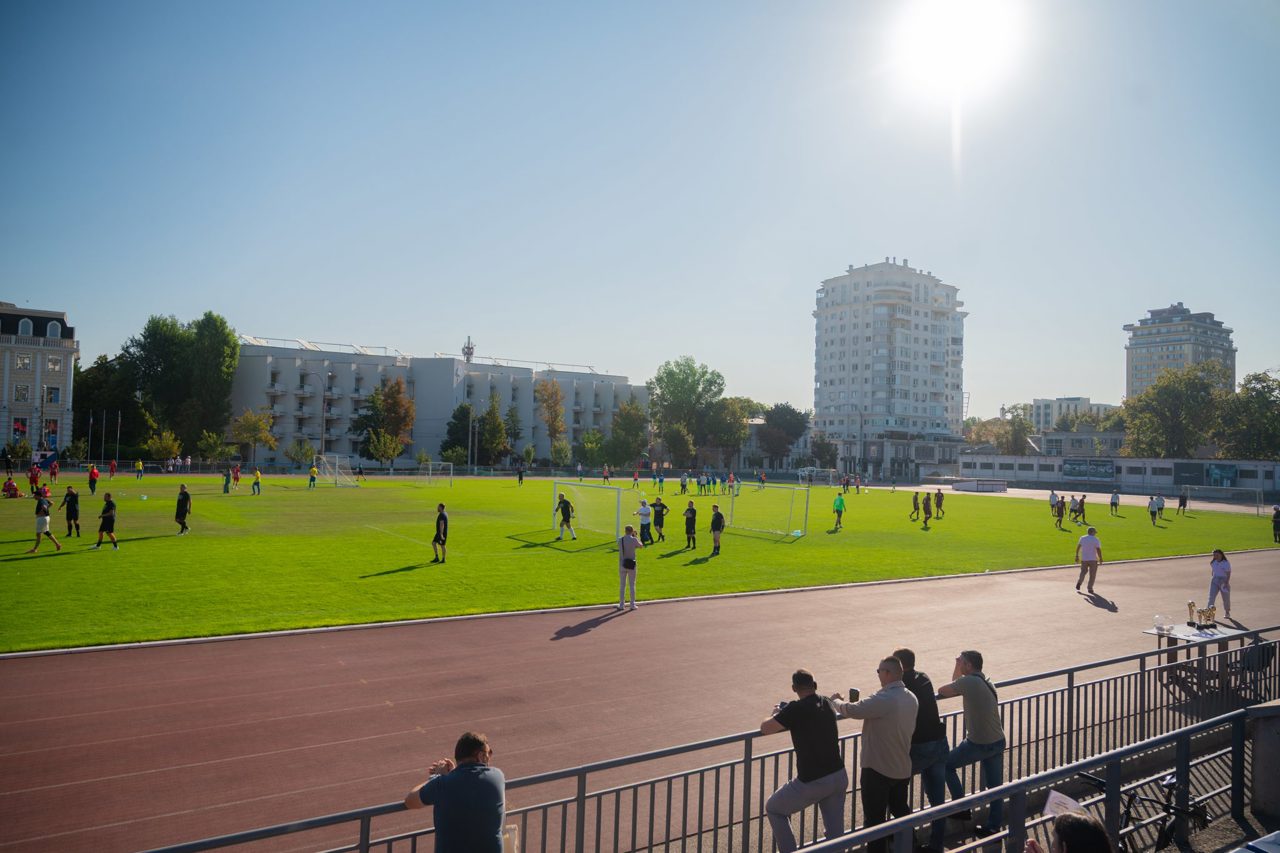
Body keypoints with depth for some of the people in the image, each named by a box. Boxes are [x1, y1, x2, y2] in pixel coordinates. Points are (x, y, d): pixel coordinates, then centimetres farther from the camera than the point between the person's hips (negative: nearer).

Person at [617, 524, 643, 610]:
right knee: (632, 584, 7)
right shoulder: (634, 540, -11)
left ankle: (621, 604, 10)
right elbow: (641, 546, 7)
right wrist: (635, 536, 14)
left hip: (622, 564, 2)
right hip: (631, 564, -2)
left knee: (622, 585, 9)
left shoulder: (620, 540, -2)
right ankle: (632, 604, 9)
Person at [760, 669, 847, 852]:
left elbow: (765, 728, -12)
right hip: (839, 776, 6)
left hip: (813, 781, -6)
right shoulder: (827, 704, 6)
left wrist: (776, 715, 7)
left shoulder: (796, 709, -14)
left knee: (774, 809, 16)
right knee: (835, 832, 17)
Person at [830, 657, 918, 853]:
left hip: (878, 770, -8)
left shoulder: (883, 699, -26)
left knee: (875, 818, 3)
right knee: (901, 810, 26)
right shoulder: (911, 698, 2)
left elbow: (851, 710, -22)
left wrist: (836, 701, -2)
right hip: (903, 768, 8)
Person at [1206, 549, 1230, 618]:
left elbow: (1228, 574, -12)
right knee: (1211, 597, -8)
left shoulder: (1226, 563, -10)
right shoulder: (1213, 563, 6)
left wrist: (1227, 583, -18)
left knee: (1226, 598, 10)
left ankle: (1227, 613, 30)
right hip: (1214, 581, 4)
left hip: (1223, 581, -4)